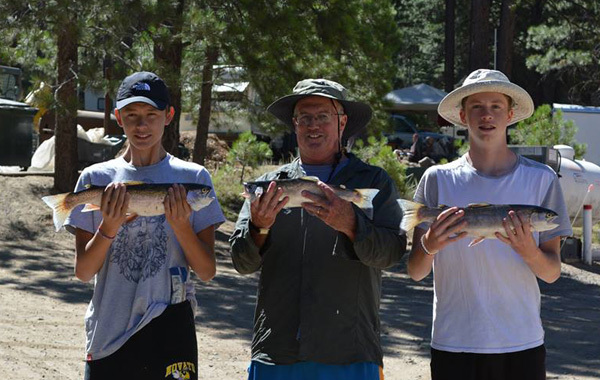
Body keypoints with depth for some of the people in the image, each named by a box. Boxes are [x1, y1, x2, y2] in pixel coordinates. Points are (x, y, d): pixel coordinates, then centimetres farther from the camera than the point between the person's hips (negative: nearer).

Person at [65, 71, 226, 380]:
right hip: (107, 331, 1)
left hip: (169, 330, -1)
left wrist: (181, 225, -15)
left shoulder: (193, 178, 2)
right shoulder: (96, 178, 5)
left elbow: (207, 272, 0)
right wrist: (109, 227, -14)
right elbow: (83, 272, 2)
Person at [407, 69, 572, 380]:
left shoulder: (541, 179, 3)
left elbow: (552, 273, 3)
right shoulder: (438, 179, 2)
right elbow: (415, 272, 1)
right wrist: (428, 246, -20)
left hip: (522, 344, 0)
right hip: (453, 345, 0)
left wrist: (528, 251, -18)